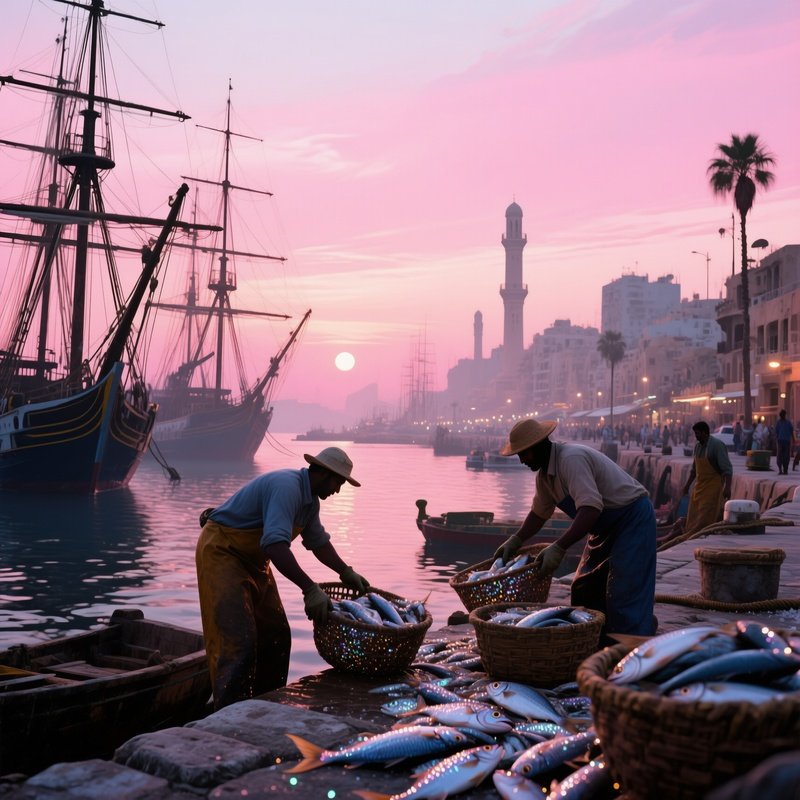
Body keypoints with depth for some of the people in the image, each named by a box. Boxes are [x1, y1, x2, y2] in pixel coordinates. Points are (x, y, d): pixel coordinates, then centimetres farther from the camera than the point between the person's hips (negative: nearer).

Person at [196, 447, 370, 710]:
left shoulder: (310, 500, 4)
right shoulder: (287, 487, -28)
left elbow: (318, 540, 19)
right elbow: (275, 544, -41)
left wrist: (346, 573, 12)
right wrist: (310, 589, -43)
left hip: (253, 559, 10)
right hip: (222, 552, -10)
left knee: (276, 637, 11)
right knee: (238, 640, -16)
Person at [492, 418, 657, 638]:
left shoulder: (571, 459, -28)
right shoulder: (544, 473, 3)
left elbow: (590, 508, -39)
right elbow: (540, 512, 16)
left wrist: (559, 547, -42)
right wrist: (515, 541, 4)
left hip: (632, 518, -10)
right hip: (607, 526, 10)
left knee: (624, 595, -15)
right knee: (585, 591, 11)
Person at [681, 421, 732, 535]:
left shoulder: (717, 445, -14)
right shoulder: (697, 446, 9)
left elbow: (727, 469, -18)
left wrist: (727, 487, -26)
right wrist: (688, 484, 20)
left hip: (713, 486, -7)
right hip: (699, 486, 8)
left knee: (706, 517, -8)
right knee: (694, 516, 7)